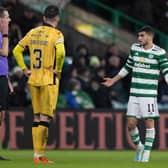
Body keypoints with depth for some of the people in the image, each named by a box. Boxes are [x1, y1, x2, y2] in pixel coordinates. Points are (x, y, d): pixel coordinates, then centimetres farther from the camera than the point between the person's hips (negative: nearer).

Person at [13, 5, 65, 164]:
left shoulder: (33, 32, 7)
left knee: (37, 117, 12)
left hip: (34, 79, 5)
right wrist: (58, 70, -12)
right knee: (45, 117, -2)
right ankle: (39, 154, -5)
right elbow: (60, 52, -27)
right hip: (49, 80, -5)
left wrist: (24, 69, 11)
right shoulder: (56, 34, -10)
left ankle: (37, 154, 14)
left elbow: (17, 50, 8)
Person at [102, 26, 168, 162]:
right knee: (131, 123, 0)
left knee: (149, 122, -6)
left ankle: (146, 153, 4)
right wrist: (114, 80, 25)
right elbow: (128, 67, 21)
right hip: (134, 93, 4)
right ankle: (139, 147, 24)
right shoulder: (135, 48, 9)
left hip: (149, 94, -4)